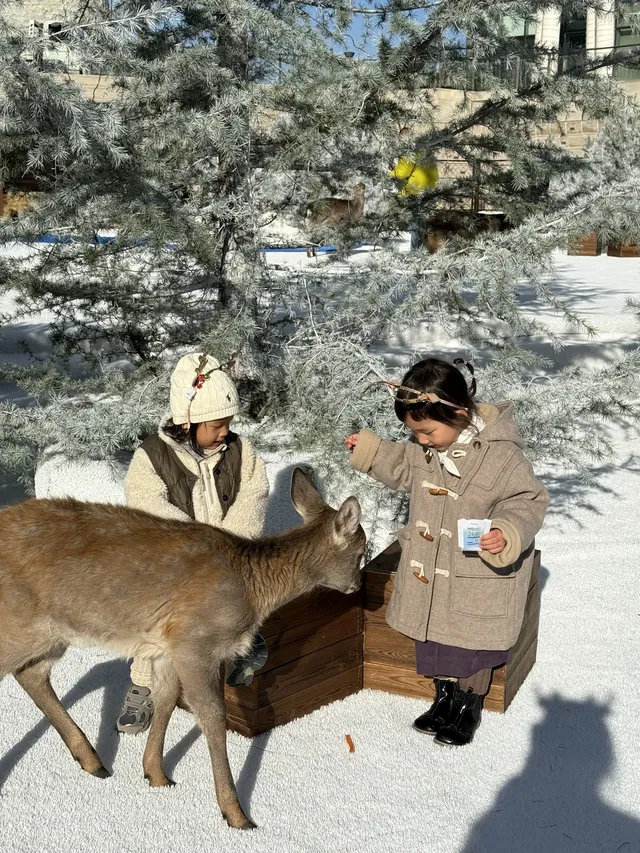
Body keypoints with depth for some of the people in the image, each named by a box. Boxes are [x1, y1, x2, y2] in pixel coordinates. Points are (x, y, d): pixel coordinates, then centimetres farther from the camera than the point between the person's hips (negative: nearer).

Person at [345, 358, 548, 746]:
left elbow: (529, 501, -17)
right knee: (435, 636, 20)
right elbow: (404, 468, 14)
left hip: (479, 576, -6)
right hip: (431, 572, 6)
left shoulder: (501, 454, -25)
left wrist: (507, 533, -34)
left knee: (472, 645, 11)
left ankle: (469, 708, 34)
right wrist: (369, 450, 2)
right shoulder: (425, 448, -5)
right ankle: (445, 697, 41)